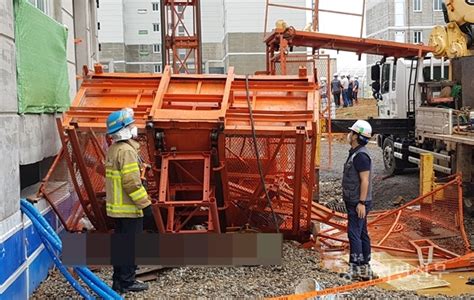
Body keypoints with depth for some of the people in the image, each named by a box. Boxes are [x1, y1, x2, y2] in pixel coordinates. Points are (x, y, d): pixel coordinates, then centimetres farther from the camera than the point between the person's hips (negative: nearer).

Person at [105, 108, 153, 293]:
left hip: (116, 207, 10)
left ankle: (119, 280, 23)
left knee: (120, 243, 15)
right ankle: (127, 281, 7)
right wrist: (145, 204, -18)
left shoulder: (113, 149, 12)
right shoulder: (127, 150, -19)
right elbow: (132, 182, -24)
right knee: (130, 244, -1)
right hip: (129, 208, -10)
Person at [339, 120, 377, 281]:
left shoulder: (361, 155, -17)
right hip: (355, 202, 10)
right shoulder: (355, 153, 15)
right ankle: (365, 269, 20)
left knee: (354, 233, -8)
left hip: (358, 203, -10)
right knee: (362, 234, 13)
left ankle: (355, 268, -3)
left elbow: (365, 180, -22)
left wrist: (361, 203, -23)